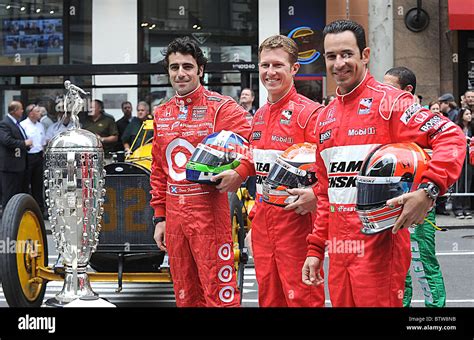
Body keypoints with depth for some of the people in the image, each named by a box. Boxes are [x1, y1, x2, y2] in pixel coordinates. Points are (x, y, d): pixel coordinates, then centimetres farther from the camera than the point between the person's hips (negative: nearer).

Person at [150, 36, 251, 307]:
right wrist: (160, 217, 15)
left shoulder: (222, 107, -6)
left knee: (220, 294, -6)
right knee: (185, 295, 13)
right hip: (174, 214, 6)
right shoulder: (162, 114, 14)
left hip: (209, 212, -6)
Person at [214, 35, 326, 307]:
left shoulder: (309, 112, -11)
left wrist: (314, 195, -31)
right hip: (263, 219, 8)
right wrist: (238, 173, 8)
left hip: (295, 216, -8)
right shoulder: (259, 116, 14)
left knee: (300, 297, -3)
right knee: (268, 297, 14)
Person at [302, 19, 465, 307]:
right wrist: (316, 249, 16)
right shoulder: (325, 117, 15)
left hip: (379, 244, -6)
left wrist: (428, 190, -30)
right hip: (338, 248, 7)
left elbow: (451, 137, -17)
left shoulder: (389, 101, -6)